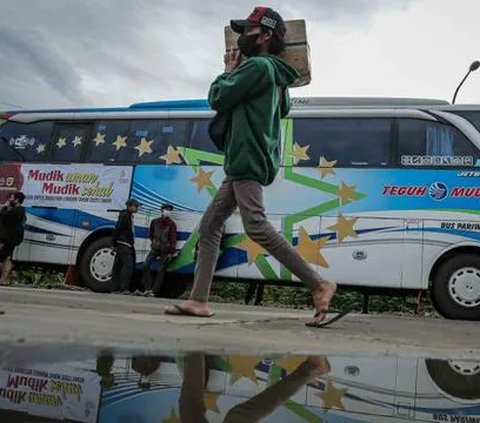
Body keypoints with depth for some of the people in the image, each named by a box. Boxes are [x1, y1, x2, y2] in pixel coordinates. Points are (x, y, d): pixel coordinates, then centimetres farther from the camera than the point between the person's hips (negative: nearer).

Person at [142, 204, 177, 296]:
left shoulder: (171, 224, -6)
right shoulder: (155, 222, 4)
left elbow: (173, 239, -9)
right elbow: (151, 234, 19)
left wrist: (171, 253, -14)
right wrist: (154, 242, 15)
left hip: (165, 251, -4)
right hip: (155, 249, 4)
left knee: (161, 270, -3)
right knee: (146, 265, -7)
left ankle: (155, 290, 2)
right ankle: (148, 288, 0)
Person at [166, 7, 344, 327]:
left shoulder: (258, 65, -8)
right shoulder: (274, 75, 23)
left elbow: (218, 100, -9)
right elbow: (284, 109, 34)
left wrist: (229, 71, 10)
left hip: (249, 160, -11)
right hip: (243, 162, 11)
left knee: (256, 225, -22)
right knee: (210, 225, 7)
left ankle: (319, 285, -20)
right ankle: (199, 301, 6)